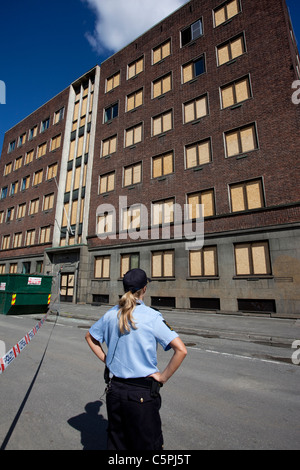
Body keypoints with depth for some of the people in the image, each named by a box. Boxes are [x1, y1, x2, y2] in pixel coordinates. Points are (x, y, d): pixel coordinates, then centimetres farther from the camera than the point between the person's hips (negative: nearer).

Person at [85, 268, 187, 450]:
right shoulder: (152, 316, -19)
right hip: (142, 393, -4)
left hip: (114, 389, 5)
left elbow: (89, 336, 12)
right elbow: (181, 350, -23)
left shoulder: (111, 314, -4)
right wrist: (163, 377, -11)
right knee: (147, 444, 17)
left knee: (116, 443, 25)